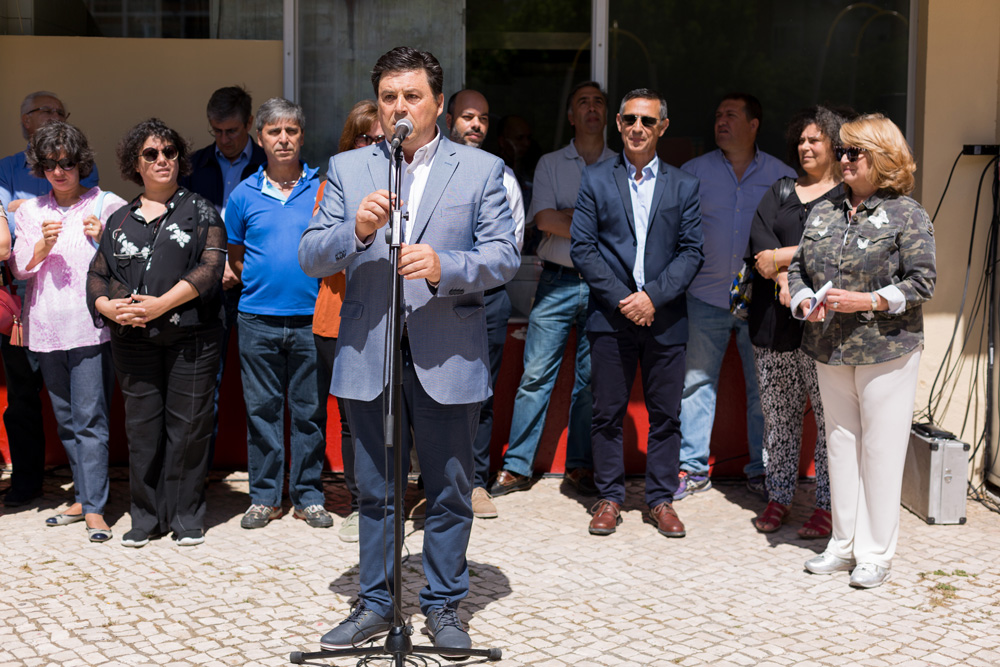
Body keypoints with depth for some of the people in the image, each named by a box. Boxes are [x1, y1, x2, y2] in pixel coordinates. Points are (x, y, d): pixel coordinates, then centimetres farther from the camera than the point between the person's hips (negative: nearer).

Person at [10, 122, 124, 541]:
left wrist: (101, 241, -15)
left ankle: (95, 508, -7)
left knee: (90, 419, -9)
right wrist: (43, 246, -12)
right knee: (66, 420, 11)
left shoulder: (107, 206, 2)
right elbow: (19, 268, 6)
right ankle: (83, 497, 21)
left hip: (90, 323, -4)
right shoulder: (29, 211, 13)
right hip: (46, 326, 5)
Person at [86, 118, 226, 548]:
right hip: (133, 340, 3)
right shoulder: (120, 220, 16)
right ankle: (147, 516, 15)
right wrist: (109, 306, -10)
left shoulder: (200, 211, 7)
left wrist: (161, 304, -15)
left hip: (190, 337, -3)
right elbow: (97, 274, 13)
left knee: (187, 425, -1)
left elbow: (210, 267, -6)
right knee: (141, 427, 4)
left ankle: (187, 516, 10)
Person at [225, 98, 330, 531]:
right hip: (258, 320, 1)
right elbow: (234, 258, 14)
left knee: (309, 410, 4)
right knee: (262, 410, 6)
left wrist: (316, 286, -3)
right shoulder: (244, 195, 6)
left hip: (311, 319, -1)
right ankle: (264, 496, 16)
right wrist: (262, 283, 4)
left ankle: (308, 496, 14)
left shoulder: (324, 188, 3)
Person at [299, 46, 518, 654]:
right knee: (374, 491, 13)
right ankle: (376, 604, 27)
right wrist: (357, 230, -18)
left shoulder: (482, 169, 3)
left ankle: (444, 605, 23)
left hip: (447, 359, -2)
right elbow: (310, 257, 2)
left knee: (450, 492, 8)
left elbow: (505, 256, -4)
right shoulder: (347, 169, 8)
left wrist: (445, 266, -22)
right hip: (368, 358, 2)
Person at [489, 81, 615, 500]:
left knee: (592, 379, 4)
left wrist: (569, 218, -9)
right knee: (535, 375, -2)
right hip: (557, 282, -1)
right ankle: (517, 466, 4)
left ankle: (581, 465, 14)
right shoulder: (549, 164, 9)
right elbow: (544, 220, -5)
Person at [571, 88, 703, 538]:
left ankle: (661, 499, 16)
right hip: (610, 315, -1)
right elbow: (583, 247, 0)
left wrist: (653, 296, -12)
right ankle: (609, 497, 16)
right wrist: (620, 298, -11)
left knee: (665, 415, 5)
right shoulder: (595, 180, 6)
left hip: (665, 317, 1)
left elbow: (691, 252, 2)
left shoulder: (683, 186, 8)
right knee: (608, 413, 4)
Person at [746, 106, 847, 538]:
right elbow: (759, 239, 3)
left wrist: (782, 256, -7)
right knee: (777, 413, 9)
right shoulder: (780, 192, 18)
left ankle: (829, 505, 5)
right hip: (774, 321, 5)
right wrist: (783, 277, -14)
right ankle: (779, 497, 20)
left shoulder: (849, 195, 2)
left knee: (832, 417, -3)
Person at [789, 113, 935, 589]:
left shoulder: (906, 214, -5)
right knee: (840, 445, 11)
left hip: (886, 351, -5)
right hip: (830, 350, 6)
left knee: (881, 450, -1)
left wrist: (867, 301, -18)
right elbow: (797, 269, 13)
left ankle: (876, 553, 9)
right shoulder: (824, 212, 11)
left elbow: (922, 281, -10)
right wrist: (804, 301, -7)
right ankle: (844, 544, 22)